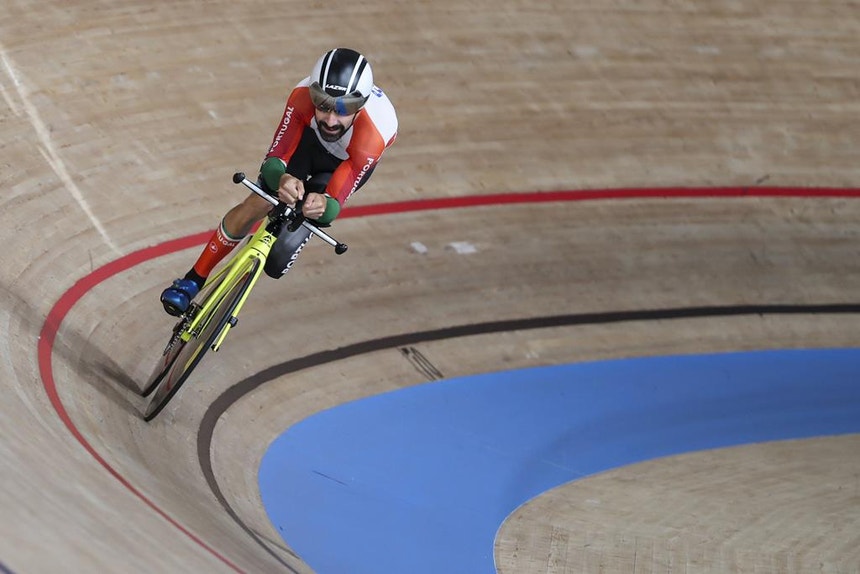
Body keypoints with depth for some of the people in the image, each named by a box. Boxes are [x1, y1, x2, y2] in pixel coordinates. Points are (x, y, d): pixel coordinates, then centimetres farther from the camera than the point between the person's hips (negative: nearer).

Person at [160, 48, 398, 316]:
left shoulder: (376, 135, -44)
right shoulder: (303, 96, -39)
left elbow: (336, 201, -38)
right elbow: (274, 159, -34)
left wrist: (324, 205, -62)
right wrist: (281, 178, -58)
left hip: (352, 160, -1)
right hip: (310, 137, 1)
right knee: (256, 205, -12)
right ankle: (193, 280, 5)